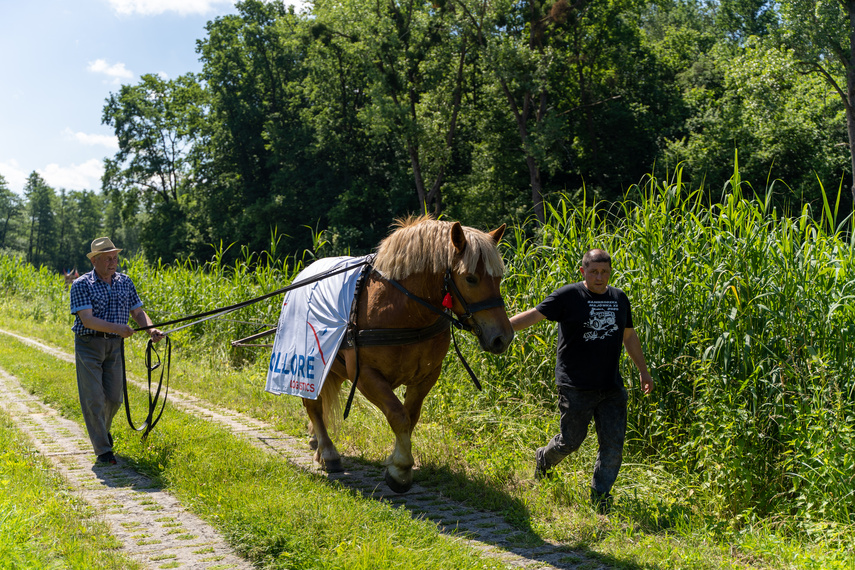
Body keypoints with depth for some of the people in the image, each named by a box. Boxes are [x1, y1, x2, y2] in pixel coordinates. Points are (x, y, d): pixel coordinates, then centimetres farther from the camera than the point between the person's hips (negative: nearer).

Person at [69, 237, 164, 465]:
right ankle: (103, 450, 2)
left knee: (114, 397, 8)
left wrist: (151, 329, -11)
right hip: (88, 345, -4)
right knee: (93, 399, -5)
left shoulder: (125, 282, 8)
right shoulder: (81, 284, -8)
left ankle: (102, 428, 39)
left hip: (115, 346, 4)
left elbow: (138, 311, 9)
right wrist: (117, 328, -32)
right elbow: (87, 320, -18)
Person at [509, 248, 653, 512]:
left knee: (613, 445, 2)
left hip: (612, 387, 5)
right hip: (576, 387, -5)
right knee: (571, 440, 4)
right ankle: (543, 459, 36)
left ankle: (600, 496, 17)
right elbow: (536, 314, -13)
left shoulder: (619, 299, 10)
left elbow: (629, 336, 22)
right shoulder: (569, 296, -7)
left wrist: (643, 371, 25)